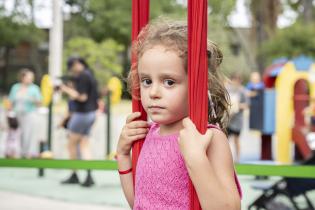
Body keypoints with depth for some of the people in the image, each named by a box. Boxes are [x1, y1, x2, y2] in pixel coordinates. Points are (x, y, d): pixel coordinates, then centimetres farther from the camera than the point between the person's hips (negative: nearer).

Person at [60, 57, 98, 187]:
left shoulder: (82, 76, -16)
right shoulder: (89, 75, 14)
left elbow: (82, 97, -21)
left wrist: (68, 90, -12)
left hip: (82, 114, -9)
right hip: (90, 114, 9)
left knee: (72, 144, 4)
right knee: (84, 144, 6)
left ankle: (74, 176, 11)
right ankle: (89, 176, -7)